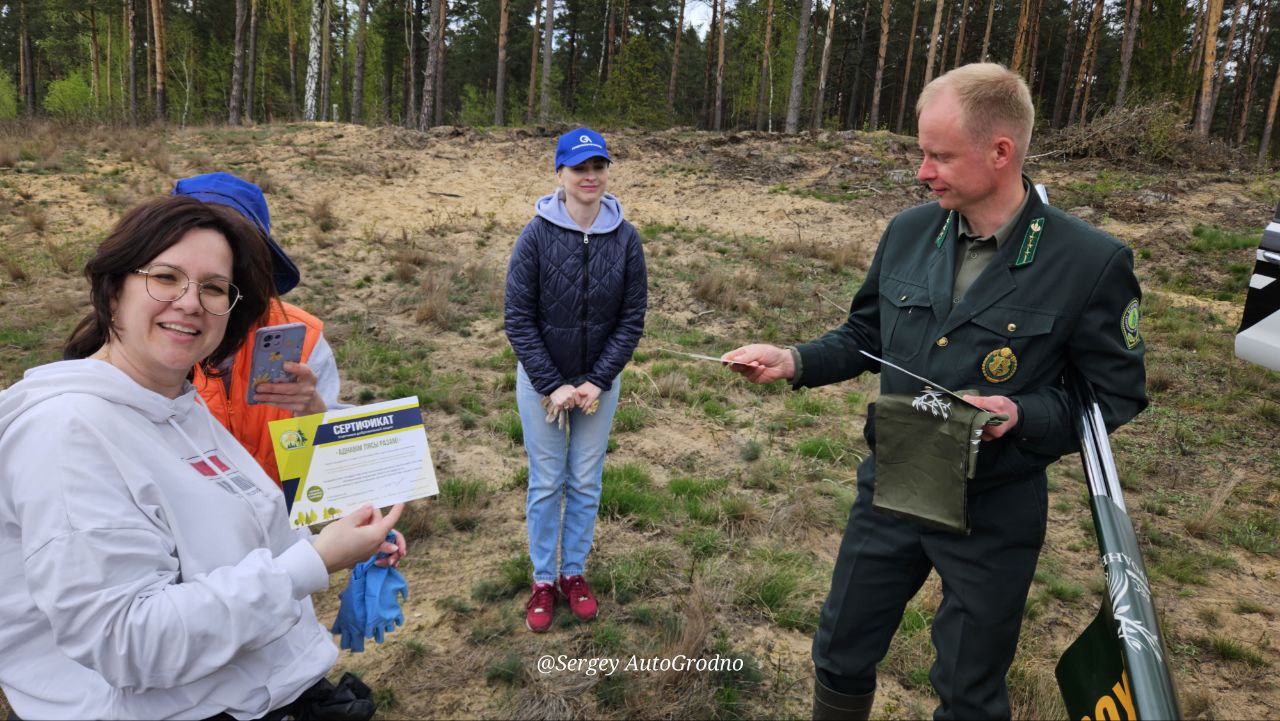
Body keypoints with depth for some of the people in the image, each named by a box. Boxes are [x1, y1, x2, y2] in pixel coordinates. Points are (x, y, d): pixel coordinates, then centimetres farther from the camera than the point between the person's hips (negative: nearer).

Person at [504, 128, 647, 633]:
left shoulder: (625, 238, -7)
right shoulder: (537, 235, -13)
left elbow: (632, 318, -3)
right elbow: (518, 319, -11)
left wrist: (597, 382, -10)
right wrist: (552, 386, -14)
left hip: (599, 382, 2)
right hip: (542, 381, -2)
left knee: (585, 483, 12)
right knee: (546, 483, 9)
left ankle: (574, 572, 30)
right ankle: (543, 580, 25)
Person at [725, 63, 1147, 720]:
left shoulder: (1091, 262, -16)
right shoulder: (908, 231, -4)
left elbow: (1115, 394, -8)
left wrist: (1022, 415, -25)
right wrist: (794, 361, -8)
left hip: (992, 514, -3)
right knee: (840, 654, 20)